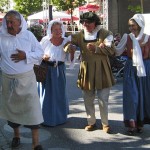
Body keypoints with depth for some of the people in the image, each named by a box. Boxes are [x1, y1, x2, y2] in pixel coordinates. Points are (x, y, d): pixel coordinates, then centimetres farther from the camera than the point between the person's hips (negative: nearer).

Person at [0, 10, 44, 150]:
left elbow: (40, 53, 0)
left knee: (32, 108, -3)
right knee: (12, 106, 14)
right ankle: (16, 135, 35)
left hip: (26, 78, -1)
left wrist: (26, 56, -14)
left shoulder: (28, 35, -3)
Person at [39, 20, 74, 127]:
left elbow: (70, 59, -4)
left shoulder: (66, 41, -3)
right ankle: (47, 118, 18)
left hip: (60, 70, 2)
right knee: (47, 94, 4)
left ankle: (60, 116, 31)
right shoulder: (45, 40, -7)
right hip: (46, 70, -2)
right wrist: (43, 57, -17)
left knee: (60, 93, 12)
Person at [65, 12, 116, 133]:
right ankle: (91, 122, 27)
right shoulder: (80, 35, 6)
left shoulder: (105, 34, -3)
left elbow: (111, 50, -12)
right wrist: (68, 46, -15)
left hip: (101, 71, -3)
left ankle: (105, 123, 20)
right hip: (86, 71, 3)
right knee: (88, 99, 11)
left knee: (103, 99, 3)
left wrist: (96, 48, -26)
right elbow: (69, 41, 10)